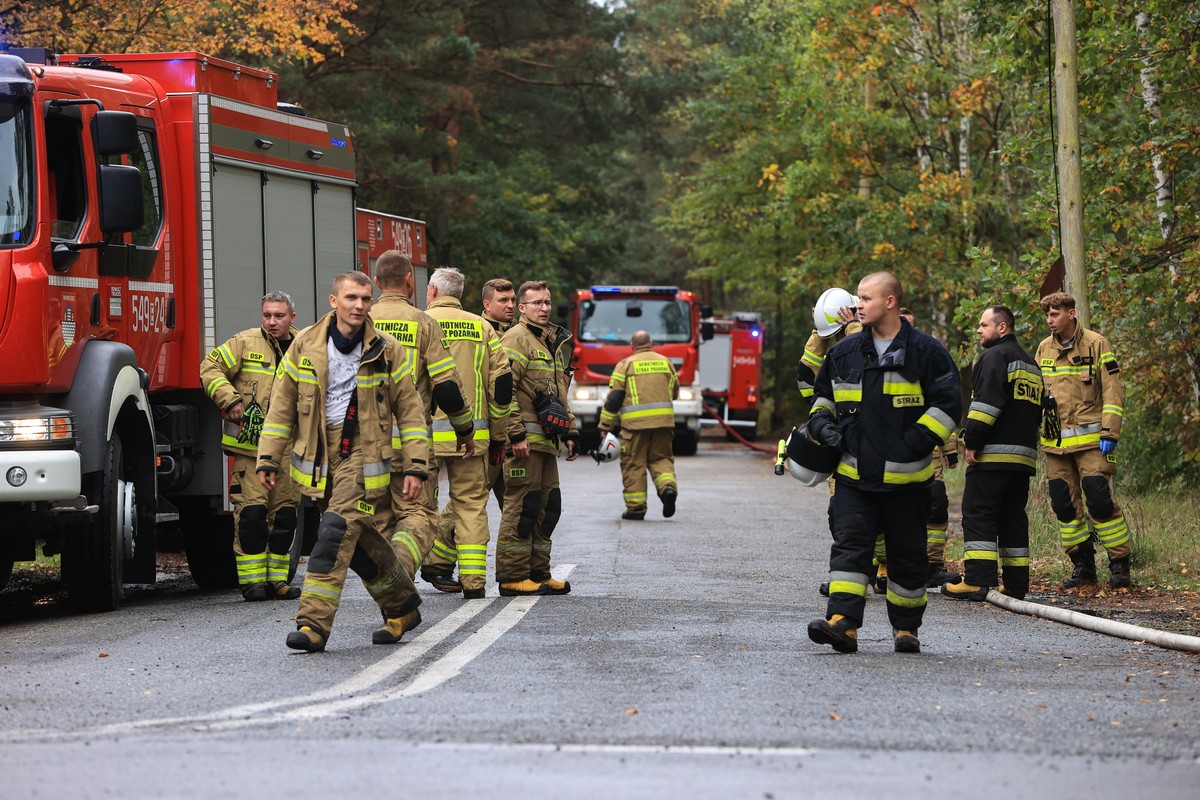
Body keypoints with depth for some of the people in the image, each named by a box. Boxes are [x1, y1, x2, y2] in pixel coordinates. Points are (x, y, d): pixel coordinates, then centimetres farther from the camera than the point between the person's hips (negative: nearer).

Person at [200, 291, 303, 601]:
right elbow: (211, 368, -2)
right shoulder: (245, 343, -1)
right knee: (252, 512, -9)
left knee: (285, 514, 6)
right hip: (250, 447, -5)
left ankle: (276, 579, 14)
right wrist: (230, 400, -13)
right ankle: (252, 579, -3)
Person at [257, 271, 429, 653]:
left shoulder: (387, 351, -1)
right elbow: (283, 406, 8)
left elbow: (410, 411, 3)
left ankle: (314, 623, -19)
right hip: (319, 459, 3)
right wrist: (269, 459, 5)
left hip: (363, 456, -3)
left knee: (335, 534, -18)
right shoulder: (305, 345, 3)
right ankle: (402, 607, 30)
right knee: (360, 540, 11)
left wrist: (415, 466, -2)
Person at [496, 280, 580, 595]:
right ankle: (512, 577, -5)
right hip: (525, 440, -9)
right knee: (521, 507, -8)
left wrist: (570, 433, 23)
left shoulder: (554, 343, 23)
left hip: (546, 440, 9)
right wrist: (516, 434, -21)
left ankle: (538, 572, 19)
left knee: (547, 507, 12)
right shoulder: (516, 339, -8)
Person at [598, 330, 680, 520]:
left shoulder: (626, 365, 1)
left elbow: (613, 399, -2)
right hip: (663, 419, 3)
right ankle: (668, 485, -12)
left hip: (635, 421, -3)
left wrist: (605, 426, 2)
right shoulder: (666, 362, 12)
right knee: (660, 457, 15)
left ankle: (636, 506, 3)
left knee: (634, 463, 3)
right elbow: (674, 392, 23)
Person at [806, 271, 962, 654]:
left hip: (905, 477, -2)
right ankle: (842, 622, -20)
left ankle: (906, 627, 20)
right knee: (850, 544, -11)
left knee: (907, 553, 8)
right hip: (854, 474, 2)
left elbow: (947, 402, -2)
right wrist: (823, 422, 3)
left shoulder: (925, 351, -2)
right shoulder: (844, 352, 9)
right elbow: (823, 393, 23)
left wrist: (918, 441, -12)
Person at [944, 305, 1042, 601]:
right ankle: (1016, 584, 9)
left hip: (993, 454, -9)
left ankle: (978, 580, -16)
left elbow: (987, 402, -17)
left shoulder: (994, 357, -7)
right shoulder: (1030, 363, 24)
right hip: (1024, 454, 9)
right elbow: (1037, 410, 27)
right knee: (1013, 518, 11)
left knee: (978, 513, -8)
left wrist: (972, 441, -15)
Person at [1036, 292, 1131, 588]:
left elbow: (1113, 391, -5)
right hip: (1054, 441, 5)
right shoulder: (1044, 349, 12)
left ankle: (1119, 564, -1)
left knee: (1100, 501, -11)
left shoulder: (1096, 344, -3)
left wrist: (1110, 433, -11)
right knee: (1065, 505, 4)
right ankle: (1082, 565, 14)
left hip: (1090, 440, -5)